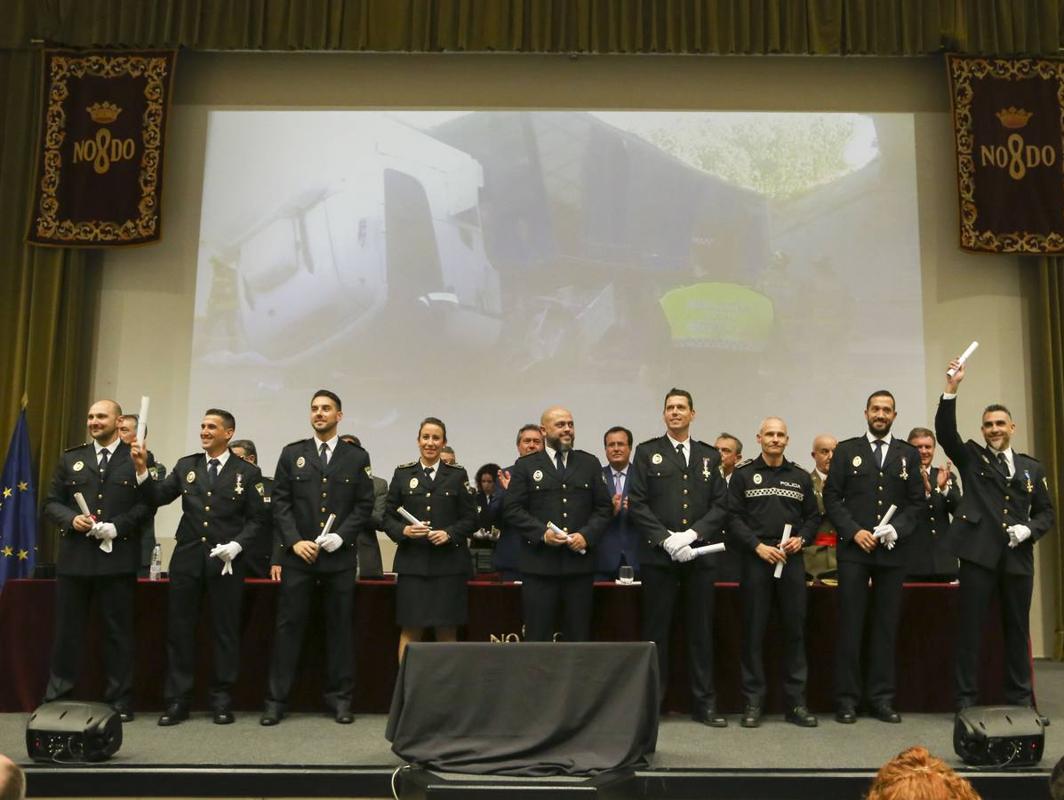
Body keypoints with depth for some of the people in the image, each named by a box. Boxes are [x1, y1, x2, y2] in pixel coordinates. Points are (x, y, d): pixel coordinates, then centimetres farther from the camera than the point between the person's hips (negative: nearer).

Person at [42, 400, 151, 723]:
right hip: (74, 556, 3)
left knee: (118, 631, 5)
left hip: (118, 557, -3)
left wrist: (117, 527, -17)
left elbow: (148, 503, -5)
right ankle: (56, 699, 21)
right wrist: (71, 519, -9)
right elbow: (51, 502, 11)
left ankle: (119, 701, 14)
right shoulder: (70, 459, 13)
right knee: (67, 630, 9)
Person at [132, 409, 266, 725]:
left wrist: (237, 545, -14)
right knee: (179, 630, 7)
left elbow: (257, 520, -1)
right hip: (187, 559, 3)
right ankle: (176, 701, 17)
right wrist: (142, 469, -11)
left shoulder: (248, 472, 1)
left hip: (226, 562, -3)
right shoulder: (186, 466, 11)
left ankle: (222, 701, 16)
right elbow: (158, 497, 2)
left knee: (225, 631, 4)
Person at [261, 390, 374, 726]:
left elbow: (364, 505, 2)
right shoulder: (291, 453, 7)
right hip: (297, 554, 0)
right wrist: (295, 541, -8)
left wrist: (340, 536, -11)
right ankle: (276, 699, 11)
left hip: (340, 556, 0)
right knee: (289, 625, 3)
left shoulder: (357, 457, 5)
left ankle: (339, 698, 15)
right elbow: (280, 502, 3)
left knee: (340, 626, 6)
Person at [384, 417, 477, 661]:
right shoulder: (403, 473, 9)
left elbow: (470, 518, 5)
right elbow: (388, 517, 8)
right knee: (410, 631, 0)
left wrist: (449, 534, -12)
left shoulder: (458, 475, 7)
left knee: (447, 632, 3)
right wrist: (403, 531, -12)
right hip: (412, 562, 0)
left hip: (448, 562, 0)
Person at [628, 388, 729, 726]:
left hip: (699, 554, 2)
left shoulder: (709, 456, 12)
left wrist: (692, 534, -10)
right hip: (658, 556, -2)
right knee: (656, 631, 3)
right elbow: (637, 504, -2)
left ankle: (704, 703, 16)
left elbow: (720, 504, 5)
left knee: (701, 630, 7)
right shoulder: (647, 452, 5)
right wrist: (666, 539, -12)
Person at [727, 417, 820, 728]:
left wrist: (801, 538, -5)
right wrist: (758, 546, -12)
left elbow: (813, 516, 14)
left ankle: (796, 702, 14)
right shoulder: (743, 474, 4)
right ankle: (753, 701, 10)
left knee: (795, 629, 5)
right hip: (755, 559, -2)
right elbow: (733, 517, -2)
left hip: (792, 559, 3)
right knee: (753, 631, 2)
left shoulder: (801, 477, 12)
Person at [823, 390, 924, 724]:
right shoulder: (846, 450, 6)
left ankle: (882, 698, 14)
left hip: (892, 550, 2)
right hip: (853, 549, -2)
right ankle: (847, 699, 6)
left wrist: (897, 529, -10)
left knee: (887, 625, 6)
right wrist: (854, 531, -10)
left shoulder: (909, 454, 10)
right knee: (850, 624, 0)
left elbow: (916, 501, 6)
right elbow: (831, 497, 1)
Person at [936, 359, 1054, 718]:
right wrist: (952, 389, -19)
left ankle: (1020, 699, 22)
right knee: (970, 627, 0)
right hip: (979, 554, -3)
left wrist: (1028, 530, -7)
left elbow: (1046, 512, 15)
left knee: (1017, 628, 10)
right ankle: (966, 699, 7)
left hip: (1018, 557, 3)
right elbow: (945, 432, -10)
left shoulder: (1032, 468, 13)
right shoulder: (971, 458, 6)